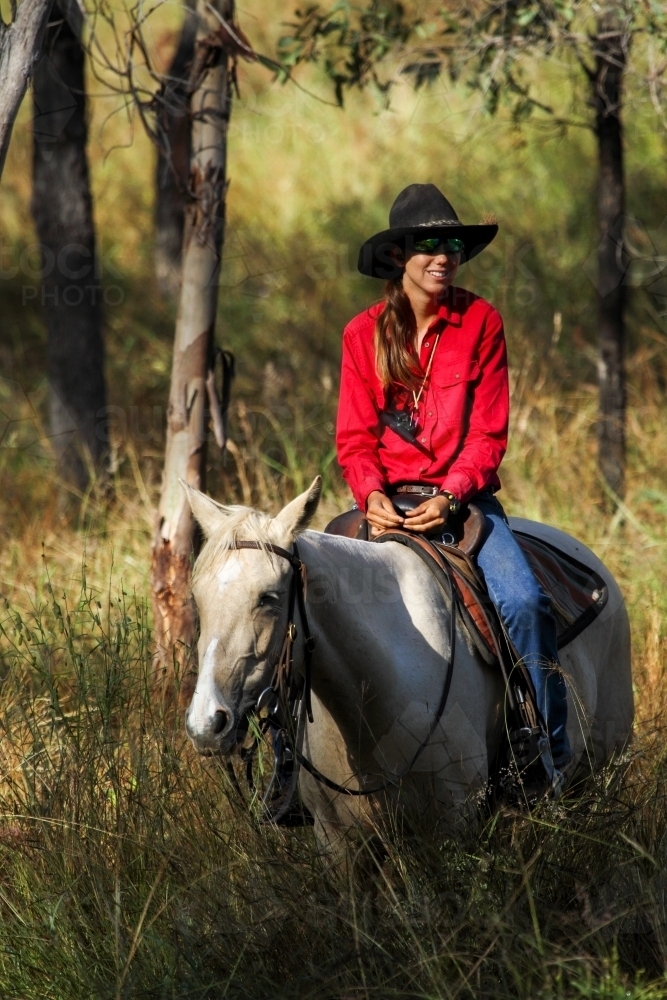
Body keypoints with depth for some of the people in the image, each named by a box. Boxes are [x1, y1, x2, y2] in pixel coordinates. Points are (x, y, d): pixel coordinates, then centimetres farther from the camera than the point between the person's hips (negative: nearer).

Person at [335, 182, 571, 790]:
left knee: (523, 602, -24)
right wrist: (372, 495, -16)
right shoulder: (364, 334, 4)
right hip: (389, 502, 1)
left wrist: (450, 496, -17)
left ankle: (551, 759, -14)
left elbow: (489, 432, -1)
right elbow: (354, 437, 4)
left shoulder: (480, 323, 2)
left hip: (465, 499, -1)